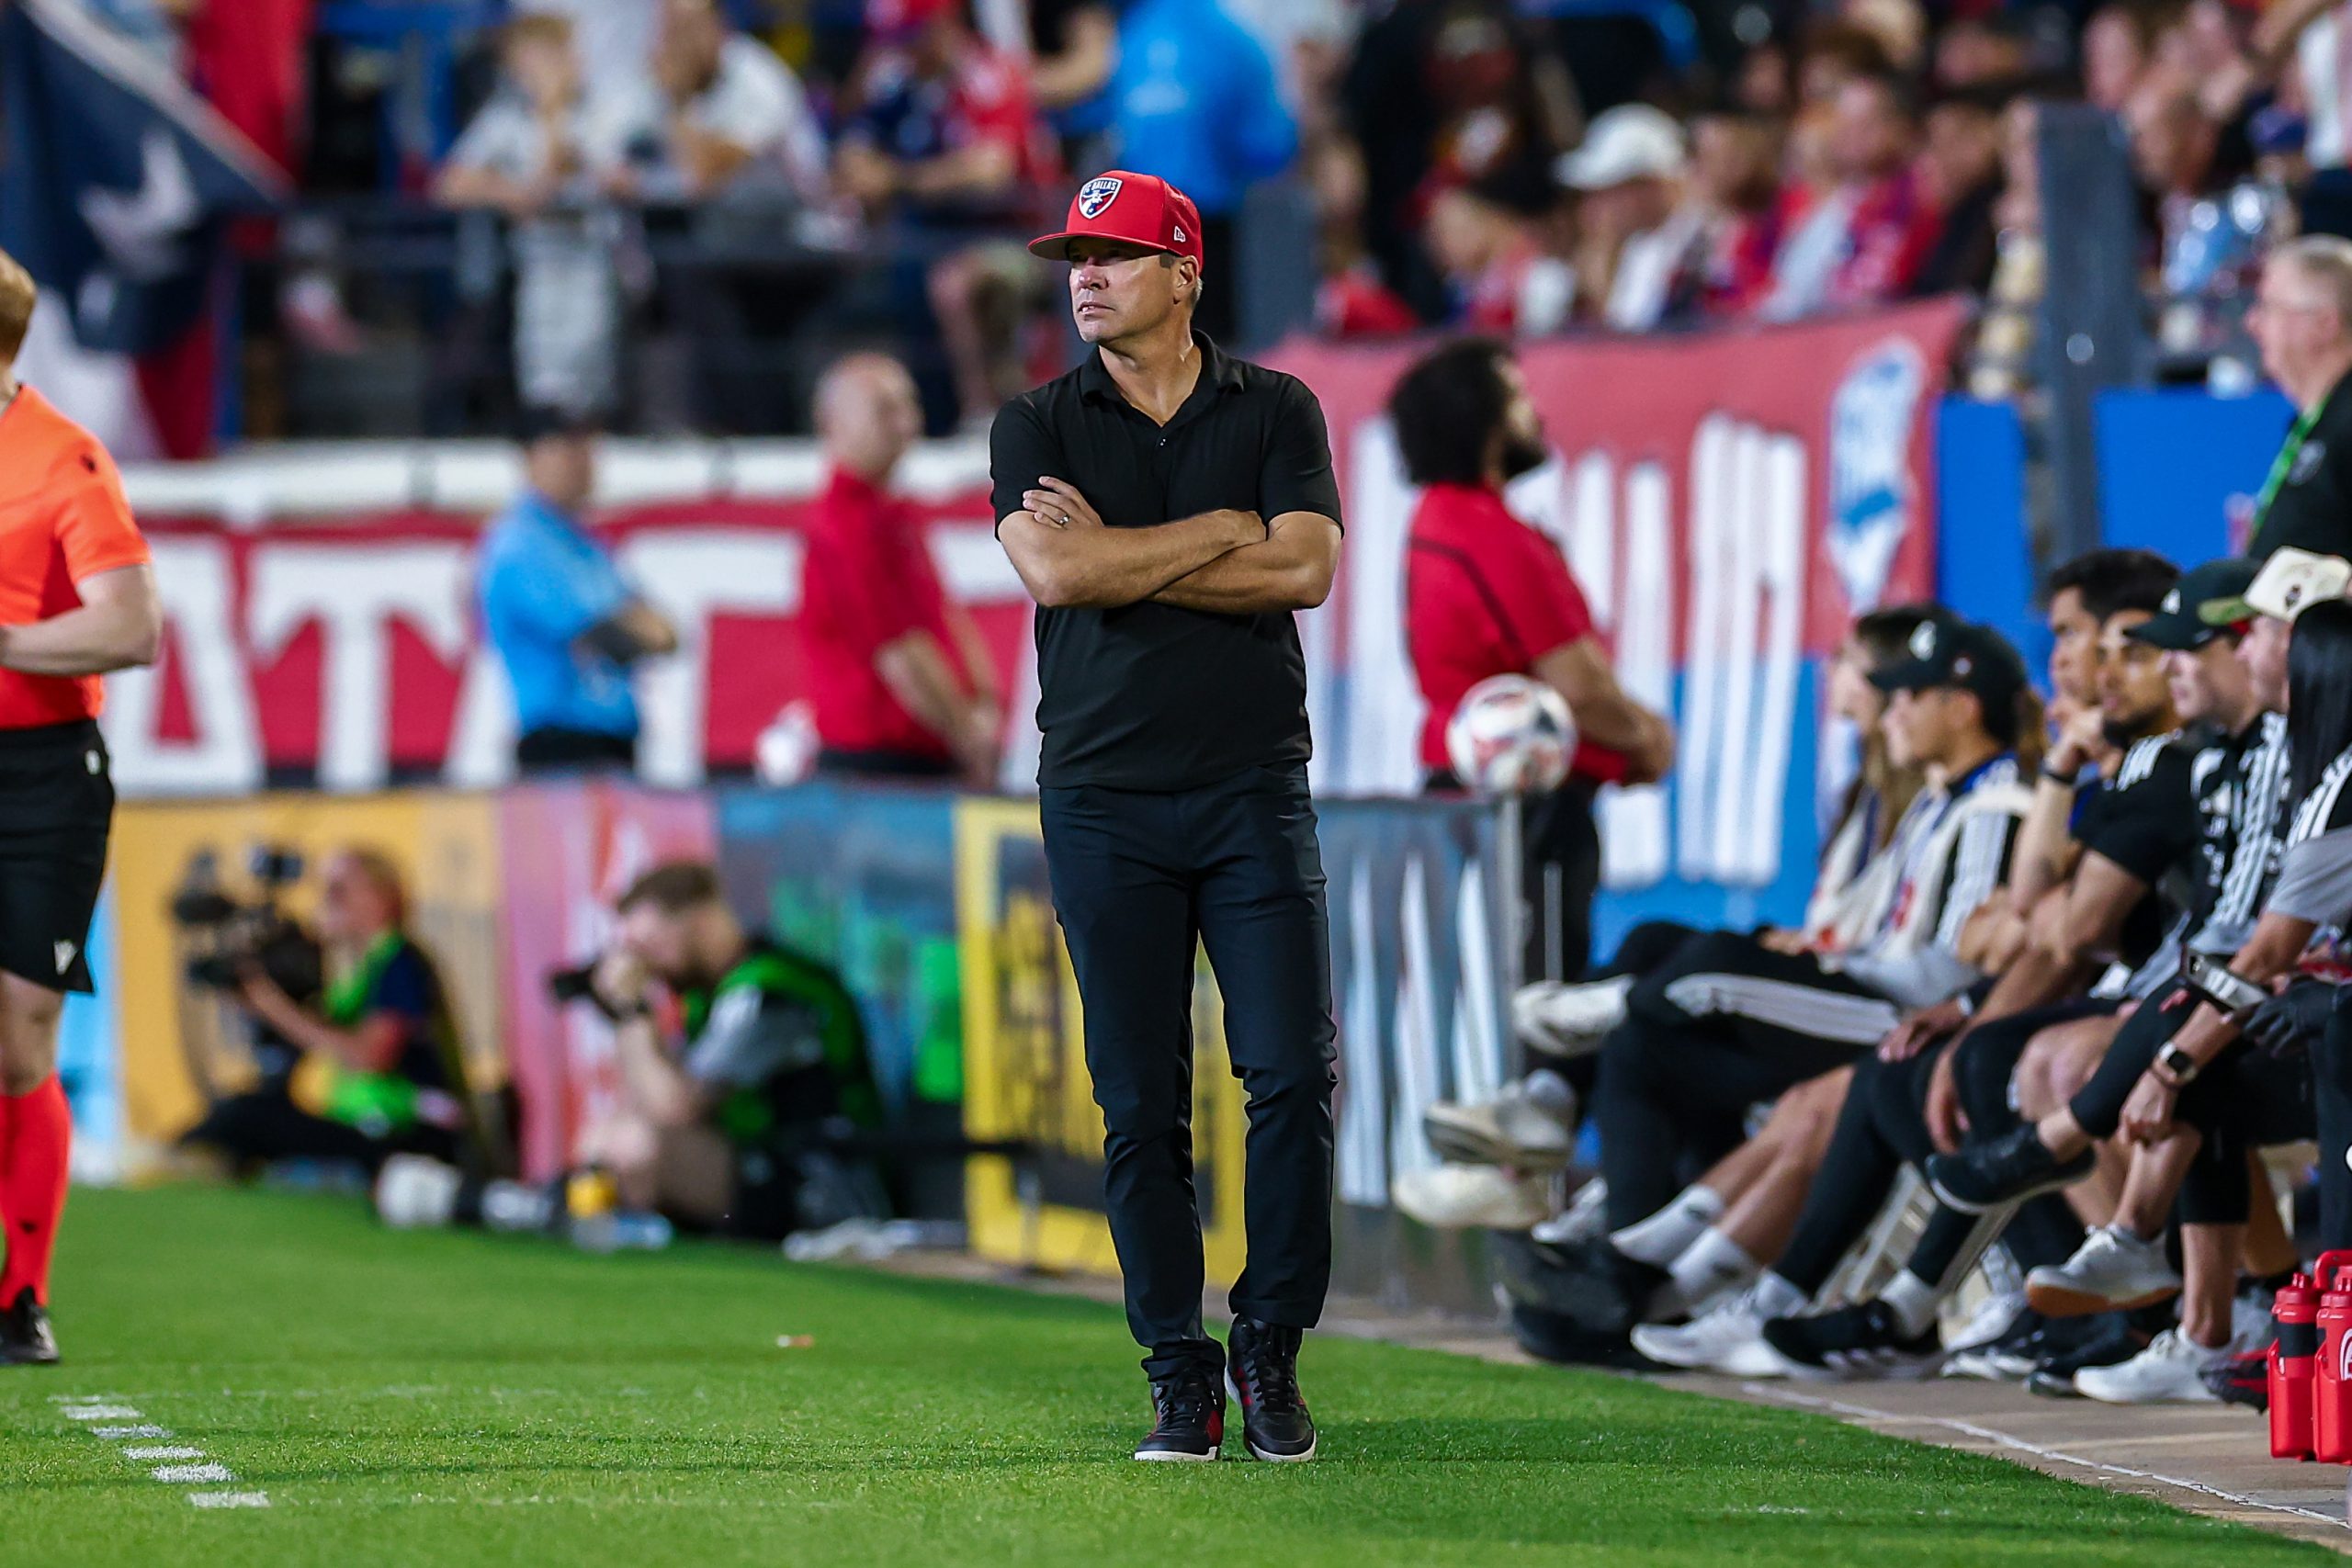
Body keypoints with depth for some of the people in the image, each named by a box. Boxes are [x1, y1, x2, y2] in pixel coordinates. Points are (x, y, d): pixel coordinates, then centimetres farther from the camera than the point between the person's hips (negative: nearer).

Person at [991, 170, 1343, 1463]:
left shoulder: (1276, 412, 7)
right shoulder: (1037, 425, 7)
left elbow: (1304, 569, -9)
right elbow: (1051, 571, -11)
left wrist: (1117, 555, -9)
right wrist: (1222, 532, -8)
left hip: (1254, 791, 0)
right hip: (1103, 803, 0)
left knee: (1295, 1076, -8)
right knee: (1141, 1108, 0)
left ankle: (1270, 1349, 5)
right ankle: (1180, 1377, 7)